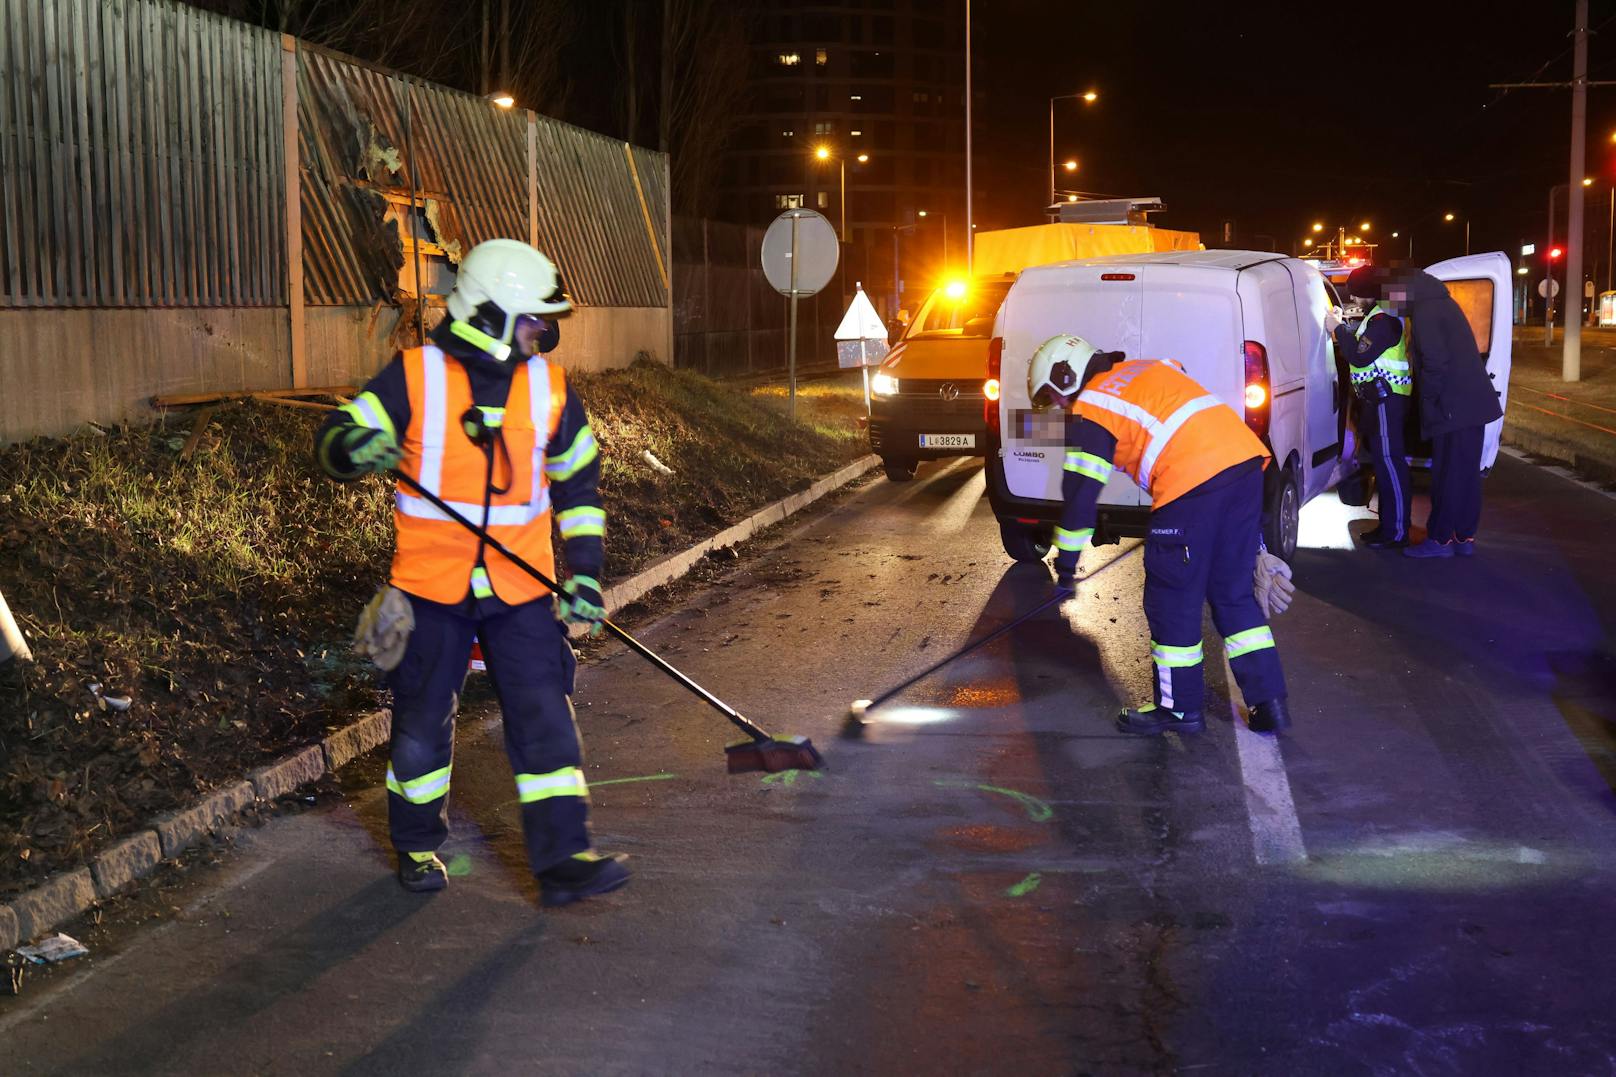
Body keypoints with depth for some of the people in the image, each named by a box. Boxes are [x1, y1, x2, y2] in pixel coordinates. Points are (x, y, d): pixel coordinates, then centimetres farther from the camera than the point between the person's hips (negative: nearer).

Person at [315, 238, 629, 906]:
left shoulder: (549, 388, 4)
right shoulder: (413, 378, -6)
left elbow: (577, 483, 13)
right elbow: (334, 442, -8)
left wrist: (584, 570, 6)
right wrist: (356, 448, -32)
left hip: (520, 589, 2)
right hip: (429, 586, -2)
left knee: (544, 719, -3)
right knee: (421, 723, 9)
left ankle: (563, 861, 1)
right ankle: (418, 846, 30)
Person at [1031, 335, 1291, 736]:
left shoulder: (1089, 408, 5)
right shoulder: (1152, 369, 27)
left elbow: (1080, 493, 4)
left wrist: (1066, 562, 13)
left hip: (1193, 480, -8)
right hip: (1246, 459, 8)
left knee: (1172, 598, 7)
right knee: (1234, 593, 17)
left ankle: (1180, 708, 17)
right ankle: (1269, 702, 18)